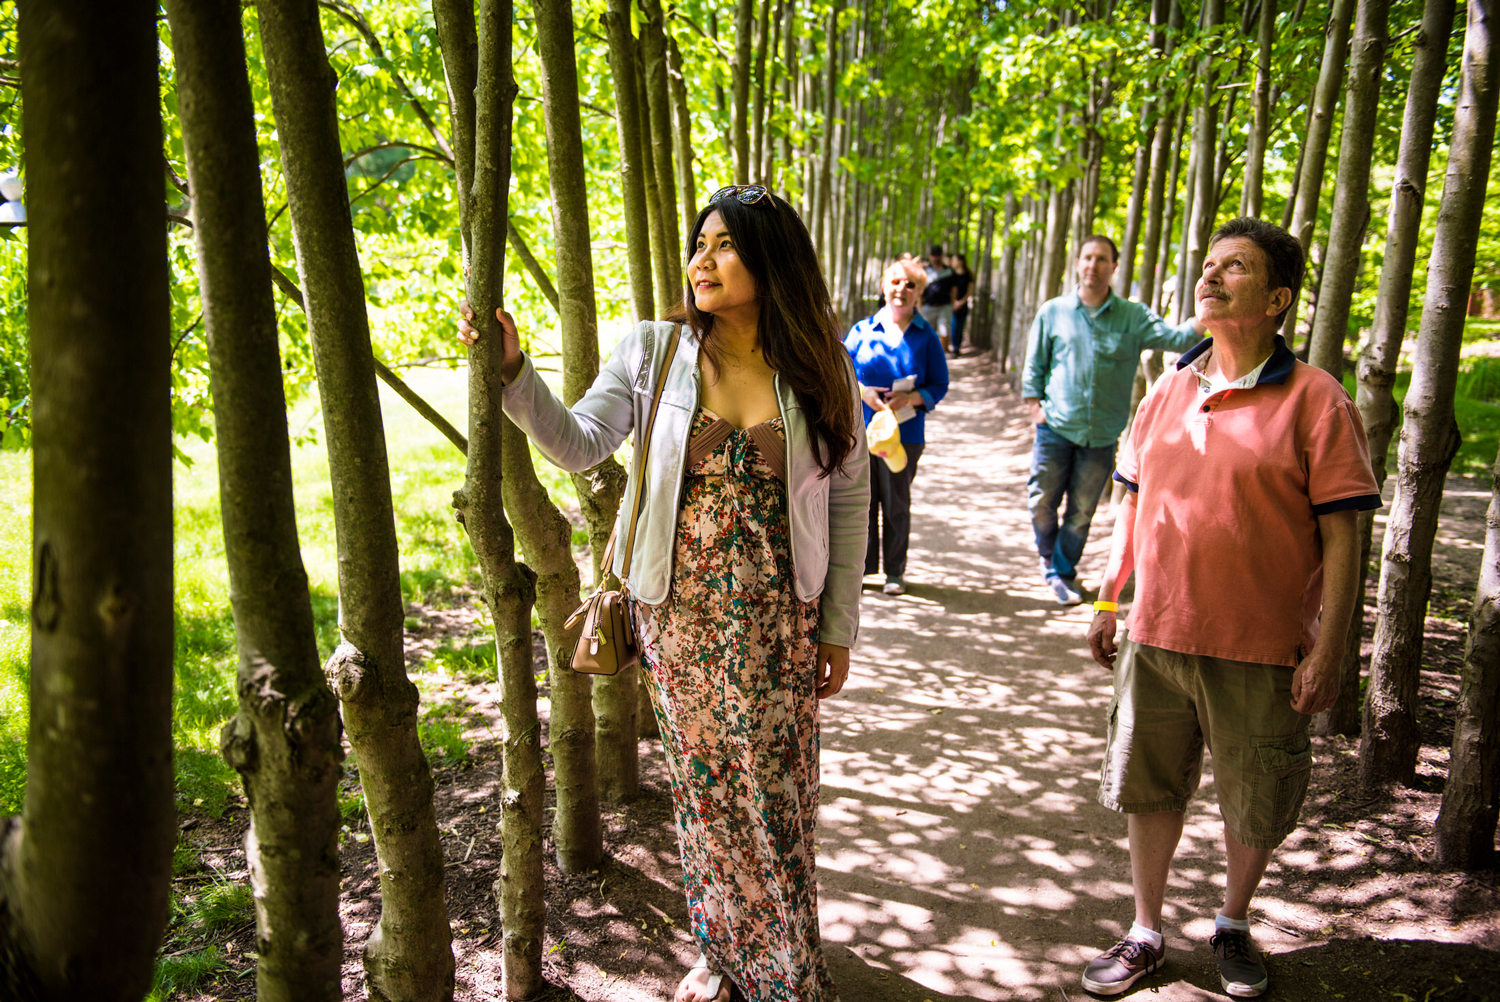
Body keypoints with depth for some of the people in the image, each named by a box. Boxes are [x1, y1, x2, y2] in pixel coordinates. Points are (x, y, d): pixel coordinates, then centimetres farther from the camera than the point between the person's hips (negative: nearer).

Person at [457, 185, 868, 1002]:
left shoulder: (818, 371, -3)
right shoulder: (654, 351, -3)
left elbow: (849, 499, 2)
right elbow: (579, 443, -12)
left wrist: (838, 628, 1)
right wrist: (513, 372, -28)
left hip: (777, 620, -1)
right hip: (677, 613, 1)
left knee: (775, 796, 7)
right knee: (701, 785, 14)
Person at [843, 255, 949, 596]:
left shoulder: (926, 337, 1)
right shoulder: (862, 330, 5)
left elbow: (939, 385, 3)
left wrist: (911, 398, -15)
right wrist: (862, 392, -10)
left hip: (904, 433, -1)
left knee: (896, 504, 6)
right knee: (861, 500, 6)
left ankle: (895, 571, 20)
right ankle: (861, 566, 21)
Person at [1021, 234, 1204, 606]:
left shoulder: (1133, 317, 0)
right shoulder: (1053, 312, 2)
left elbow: (1174, 337, -14)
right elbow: (1034, 365, 9)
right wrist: (1035, 406, -1)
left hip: (1102, 435, 0)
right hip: (1056, 428, 0)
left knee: (1081, 512, 9)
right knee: (1041, 502, 3)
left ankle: (1063, 571, 29)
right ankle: (1049, 558, 32)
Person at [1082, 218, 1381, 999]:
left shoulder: (1315, 400, -9)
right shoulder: (1168, 392, 6)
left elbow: (1341, 535, -10)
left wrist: (1328, 649, -13)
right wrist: (1107, 602, 12)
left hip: (1261, 652, -4)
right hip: (1156, 637, 4)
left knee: (1254, 807, 13)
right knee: (1147, 791, 14)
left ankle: (1233, 927, 40)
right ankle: (1145, 935, 33)